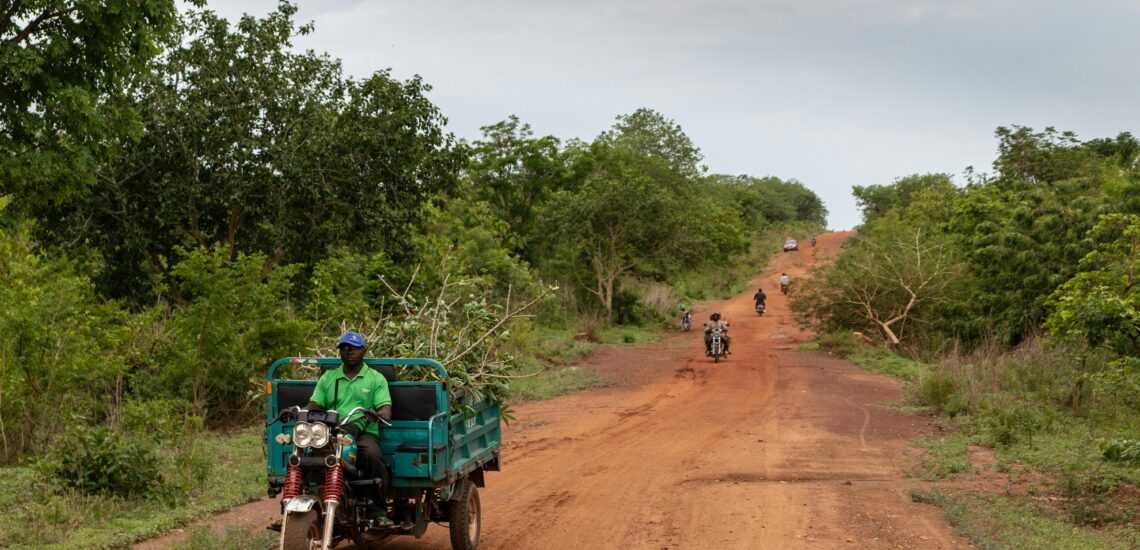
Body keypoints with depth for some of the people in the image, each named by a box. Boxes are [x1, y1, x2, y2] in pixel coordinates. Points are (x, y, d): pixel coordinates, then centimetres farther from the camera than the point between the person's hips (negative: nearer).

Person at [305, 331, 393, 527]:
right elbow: (314, 405, 15)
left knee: (372, 456, -36)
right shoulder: (328, 378, 24)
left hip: (364, 432, -2)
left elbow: (385, 408, 3)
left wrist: (381, 413, -22)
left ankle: (378, 512, -27)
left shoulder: (376, 379, 16)